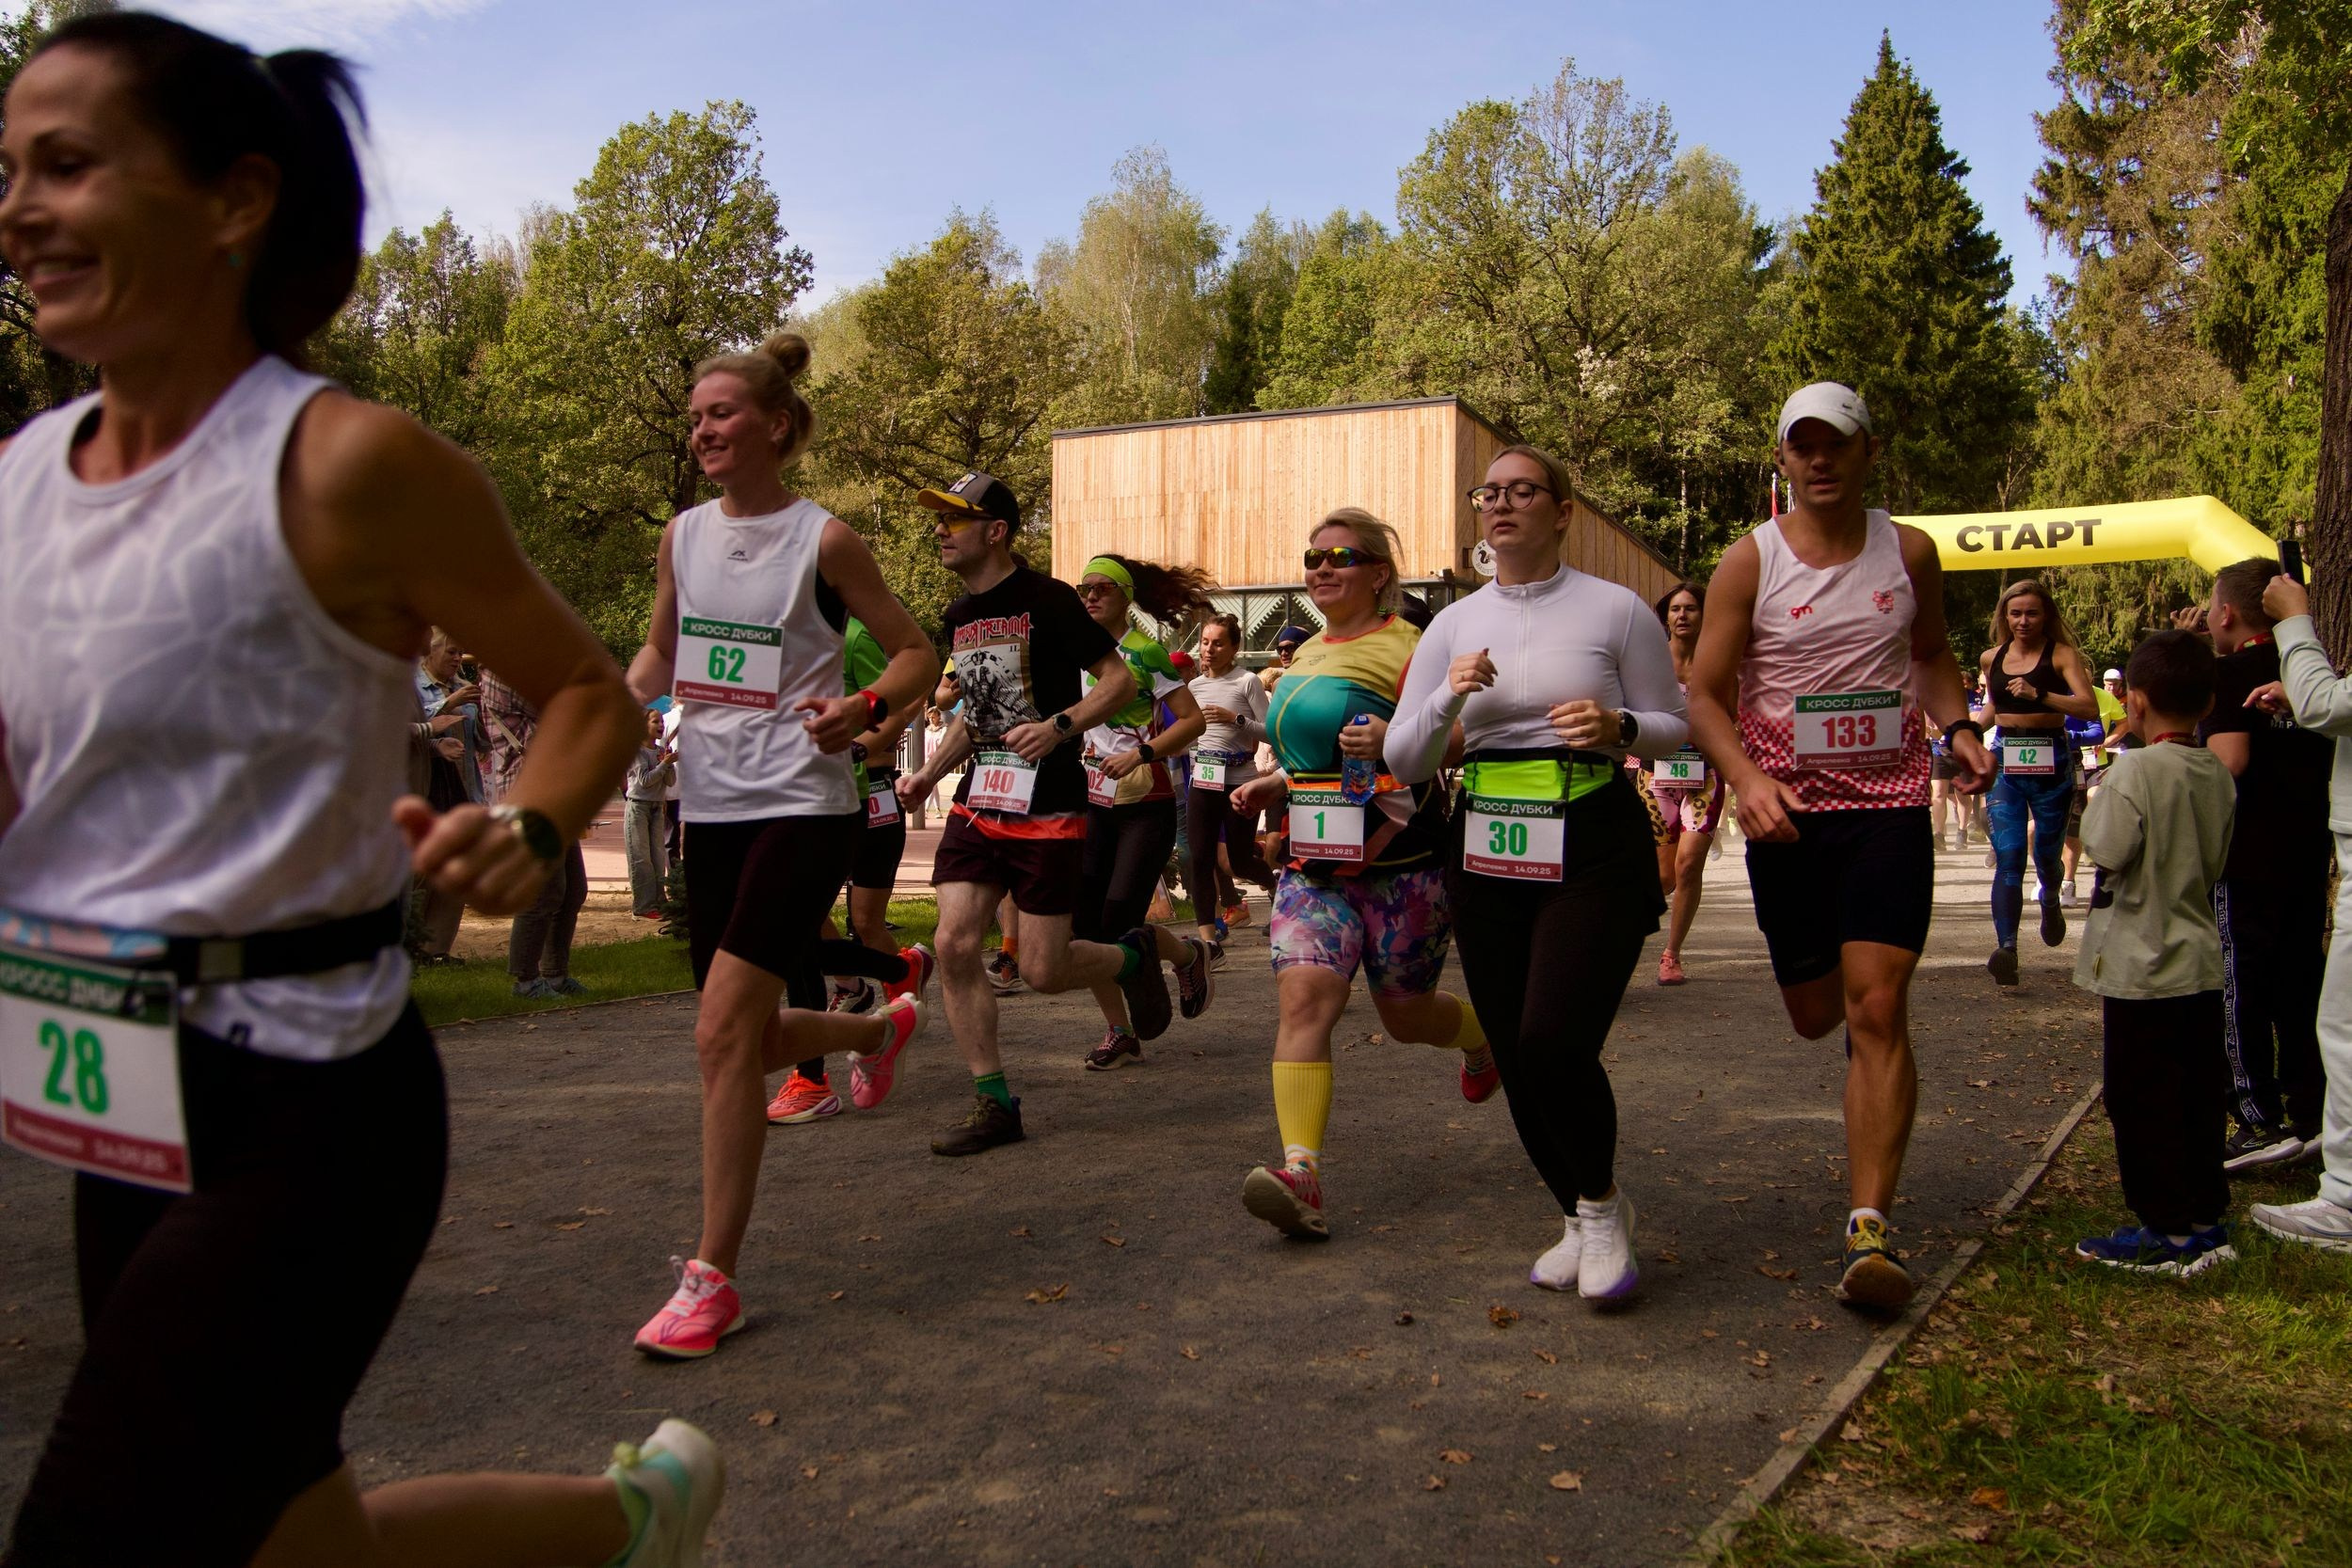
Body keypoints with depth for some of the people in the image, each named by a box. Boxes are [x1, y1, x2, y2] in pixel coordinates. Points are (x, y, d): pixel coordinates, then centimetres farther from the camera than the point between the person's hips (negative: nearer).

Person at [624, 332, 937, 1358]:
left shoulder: (823, 539, -5)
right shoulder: (683, 536, 9)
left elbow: (916, 653, 1)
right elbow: (658, 657, 20)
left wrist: (865, 708, -19)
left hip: (802, 805, -6)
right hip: (710, 806, 6)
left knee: (722, 1031, -15)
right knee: (745, 1041, 12)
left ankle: (712, 1278, -4)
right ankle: (883, 1027, 45)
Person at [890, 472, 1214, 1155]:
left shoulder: (1048, 600, -9)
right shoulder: (958, 618, 13)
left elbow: (1120, 681, -9)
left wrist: (1059, 726, -23)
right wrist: (930, 772, 13)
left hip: (1048, 805, -7)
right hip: (978, 801, 7)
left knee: (1044, 970, -4)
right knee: (954, 945, -6)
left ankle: (1144, 952, 27)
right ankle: (994, 1104, 5)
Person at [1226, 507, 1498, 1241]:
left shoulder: (1407, 648, -8)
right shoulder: (1305, 655, 15)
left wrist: (1397, 741, -29)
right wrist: (1276, 784, 13)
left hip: (1400, 867, -6)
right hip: (1316, 862, 6)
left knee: (1404, 1015, 10)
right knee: (1304, 1000, -14)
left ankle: (1483, 1036, 45)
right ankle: (1301, 1172, -20)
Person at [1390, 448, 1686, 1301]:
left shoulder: (1616, 609, 0)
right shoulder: (1454, 624, 9)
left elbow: (1677, 727, 5)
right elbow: (1403, 759, 7)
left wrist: (1619, 727, -16)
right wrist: (1449, 698, -12)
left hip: (1595, 854, -4)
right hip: (1487, 856, 4)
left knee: (1554, 1045, -17)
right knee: (1517, 1059, 6)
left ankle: (1601, 1202, 12)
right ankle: (1582, 1219, 30)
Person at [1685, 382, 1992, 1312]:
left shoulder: (1910, 553, 5)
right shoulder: (1750, 561, -2)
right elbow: (1704, 694, -4)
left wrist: (1957, 728, 3)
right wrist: (1748, 779, -21)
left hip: (1888, 803, 0)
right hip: (1787, 809, 0)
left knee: (1877, 1010, -11)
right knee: (1815, 1015, 11)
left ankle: (1869, 1231, -8)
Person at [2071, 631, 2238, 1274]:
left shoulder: (2138, 770, -18)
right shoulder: (2218, 775, 6)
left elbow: (2108, 848, -22)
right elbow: (2216, 864, 13)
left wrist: (2097, 806, -6)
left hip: (2142, 965, -8)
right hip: (2201, 962, 8)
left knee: (2142, 1101, 1)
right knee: (2198, 1096, 14)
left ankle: (2166, 1229, 6)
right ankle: (2206, 1220, 23)